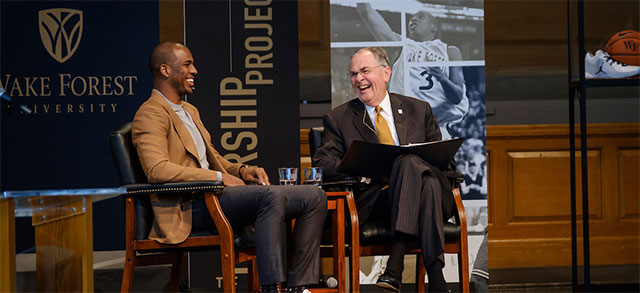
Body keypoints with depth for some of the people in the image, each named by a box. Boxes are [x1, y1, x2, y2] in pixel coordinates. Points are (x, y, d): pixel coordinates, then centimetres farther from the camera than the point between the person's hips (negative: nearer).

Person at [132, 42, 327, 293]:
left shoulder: (190, 111, 26)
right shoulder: (150, 114, -6)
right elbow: (157, 169, -21)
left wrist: (240, 170, 8)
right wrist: (219, 177, -20)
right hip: (190, 207, -10)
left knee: (315, 197, -2)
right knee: (270, 195, -35)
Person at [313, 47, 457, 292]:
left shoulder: (419, 110, 22)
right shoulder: (338, 119, 18)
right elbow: (322, 163, 6)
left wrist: (420, 164, -6)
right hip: (374, 198, -1)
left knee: (410, 163, -35)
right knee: (409, 163, -34)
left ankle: (395, 266, -42)